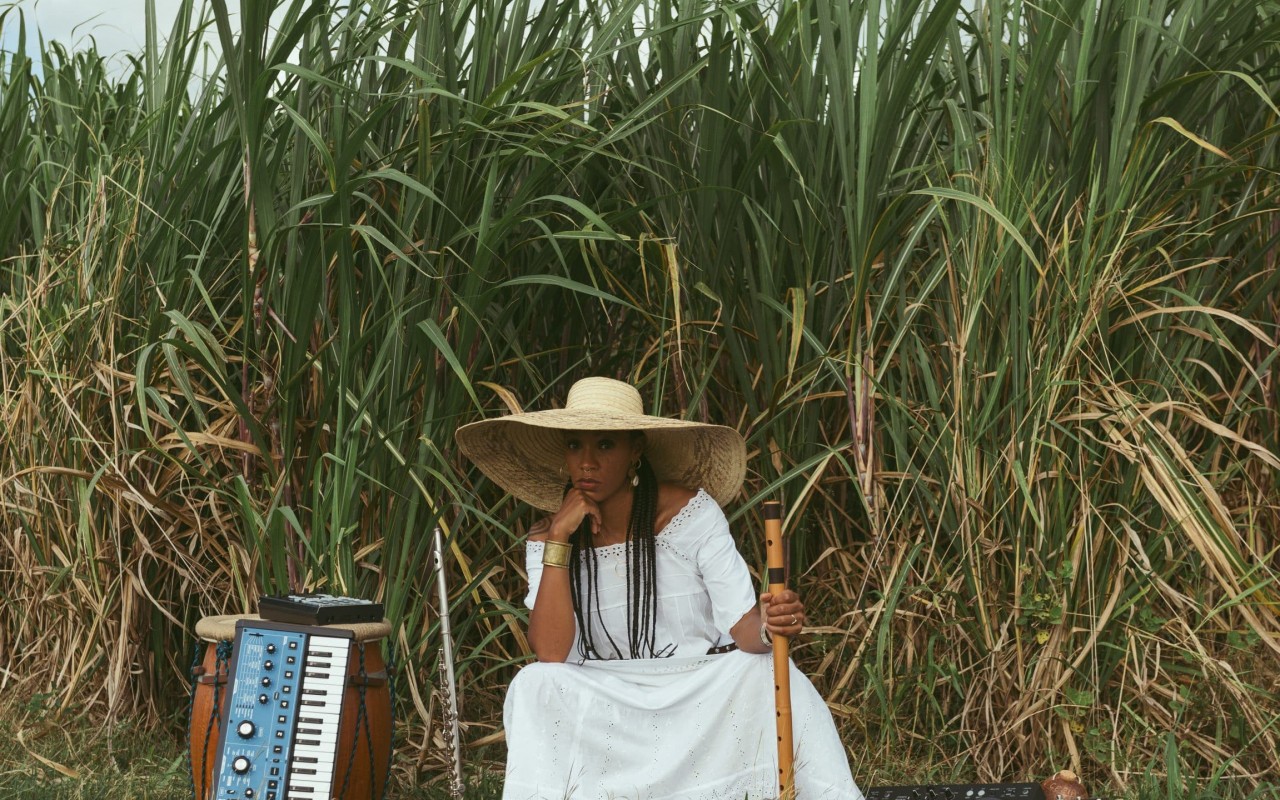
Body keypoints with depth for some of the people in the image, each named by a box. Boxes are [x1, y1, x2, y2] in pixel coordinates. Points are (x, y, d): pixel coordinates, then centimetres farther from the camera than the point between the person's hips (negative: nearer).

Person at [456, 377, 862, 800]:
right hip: (608, 708, 1)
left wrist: (766, 625, -36)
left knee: (772, 674, -29)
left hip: (706, 694, -1)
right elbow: (550, 654, -14)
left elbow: (741, 626, -11)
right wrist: (559, 540, -18)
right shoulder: (548, 539, -2)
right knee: (534, 685, -27)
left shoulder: (690, 511, -8)